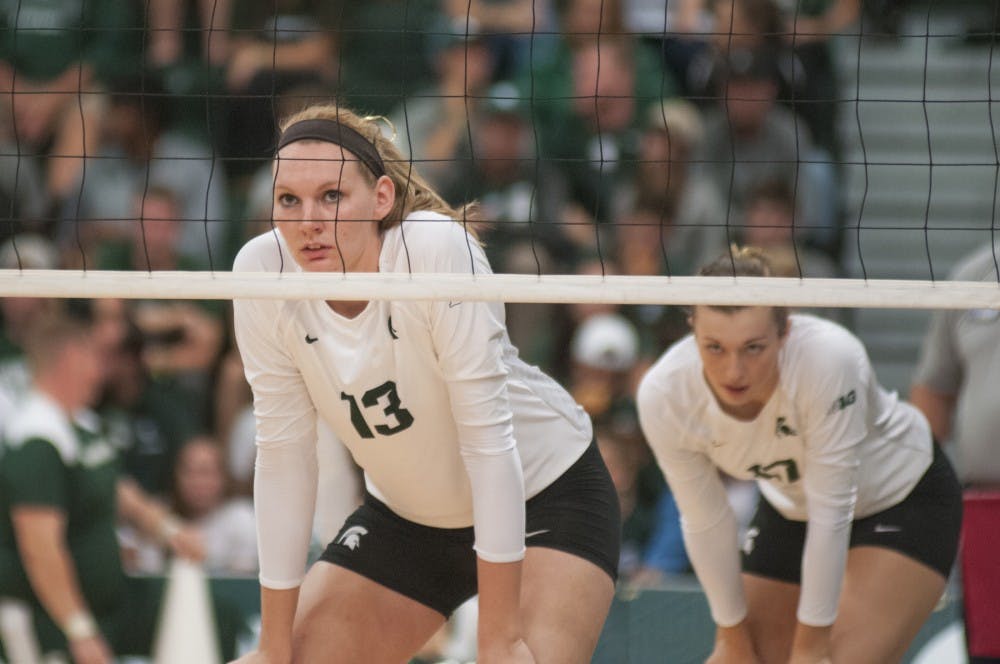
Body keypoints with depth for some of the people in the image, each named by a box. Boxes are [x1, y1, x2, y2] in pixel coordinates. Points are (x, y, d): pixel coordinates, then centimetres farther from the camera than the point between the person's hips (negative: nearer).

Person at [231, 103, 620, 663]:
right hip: (405, 514, 5)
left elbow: (488, 435, -28)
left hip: (542, 495, -5)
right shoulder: (261, 271, -18)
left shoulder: (439, 248, -30)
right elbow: (283, 454, -12)